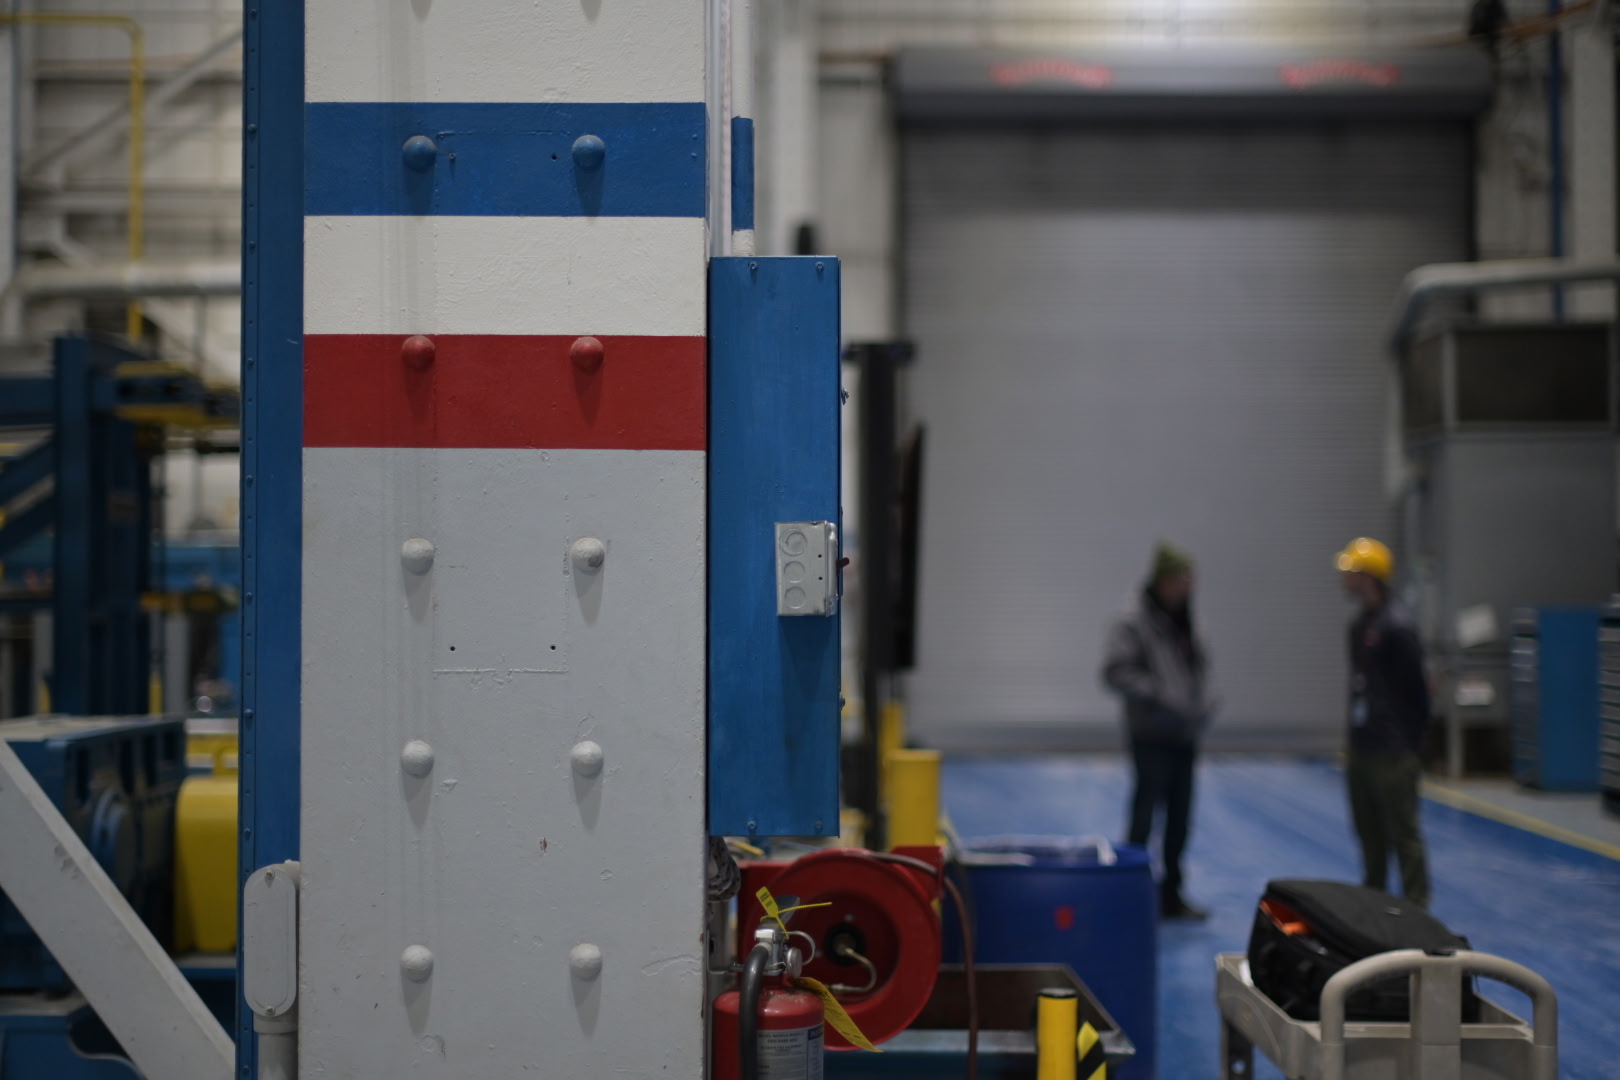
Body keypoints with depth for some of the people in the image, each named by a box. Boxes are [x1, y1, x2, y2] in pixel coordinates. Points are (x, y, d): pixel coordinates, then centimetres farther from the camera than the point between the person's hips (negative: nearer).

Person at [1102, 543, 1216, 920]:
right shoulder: (1133, 623, -11)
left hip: (1185, 736, 8)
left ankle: (1171, 895, 22)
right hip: (1152, 736, -8)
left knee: (1179, 818, 12)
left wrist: (1203, 704, 4)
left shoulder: (1184, 624, 14)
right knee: (1146, 813, -5)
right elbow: (1116, 672, -18)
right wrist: (1156, 695, -25)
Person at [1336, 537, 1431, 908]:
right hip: (1362, 751, 9)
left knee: (1403, 835, -3)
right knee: (1369, 836, 15)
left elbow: (1416, 689, -14)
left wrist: (1412, 748, -13)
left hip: (1393, 755, -9)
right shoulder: (1358, 624, 13)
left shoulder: (1397, 625, -14)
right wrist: (1352, 744, 15)